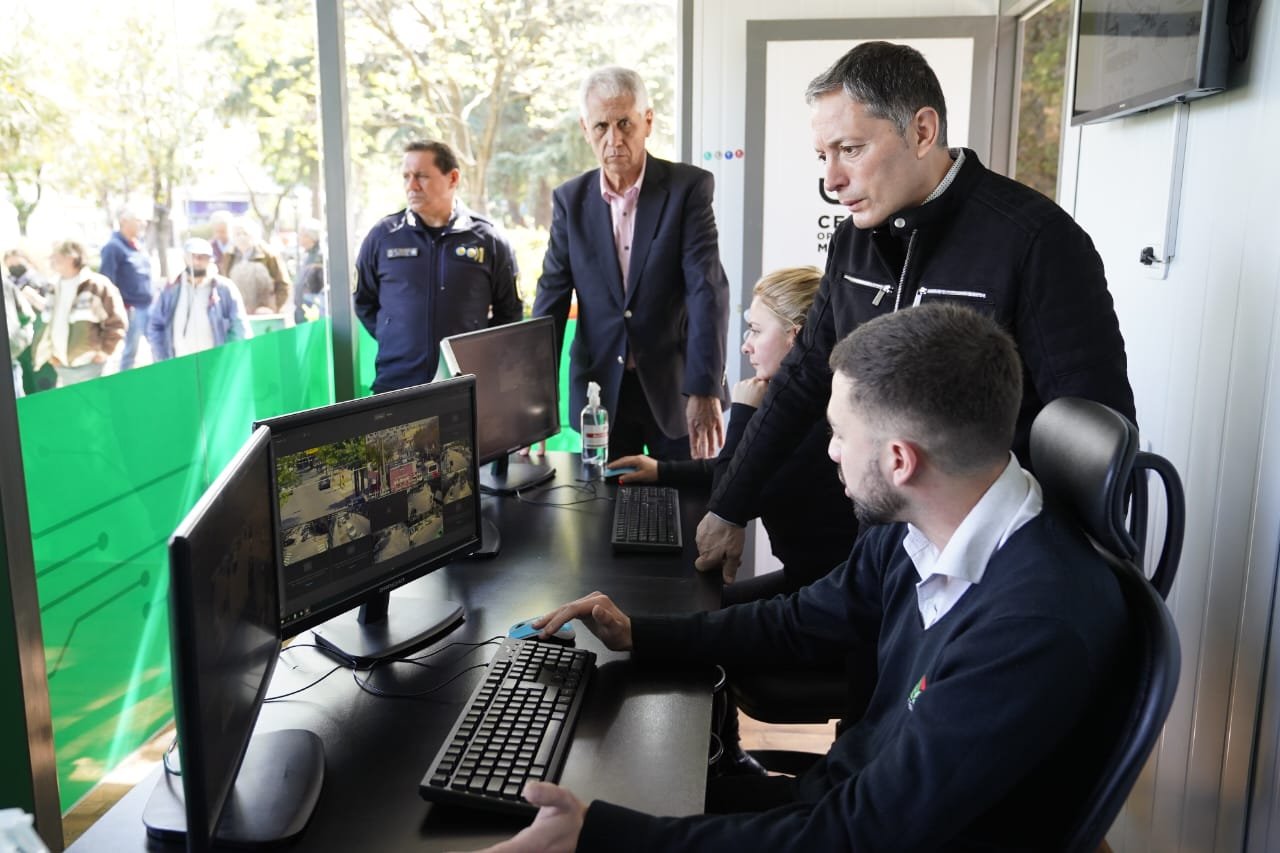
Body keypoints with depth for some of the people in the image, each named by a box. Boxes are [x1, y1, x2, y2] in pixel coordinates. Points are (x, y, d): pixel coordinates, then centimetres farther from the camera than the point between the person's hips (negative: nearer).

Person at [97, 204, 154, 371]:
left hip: (148, 305, 8)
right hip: (132, 308, -8)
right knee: (131, 351, 0)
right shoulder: (114, 247, -12)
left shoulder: (139, 244, 12)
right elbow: (107, 281, -16)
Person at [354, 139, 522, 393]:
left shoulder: (488, 239, 2)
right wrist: (393, 340, 6)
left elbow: (509, 312, 9)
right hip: (395, 384, 1)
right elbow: (364, 303, 15)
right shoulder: (382, 236, 3)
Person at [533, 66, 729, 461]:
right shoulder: (571, 199, 3)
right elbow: (552, 297, 3)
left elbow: (707, 290, -14)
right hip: (600, 390, 2)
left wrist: (704, 390, -23)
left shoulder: (690, 187, -6)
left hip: (675, 387, -2)